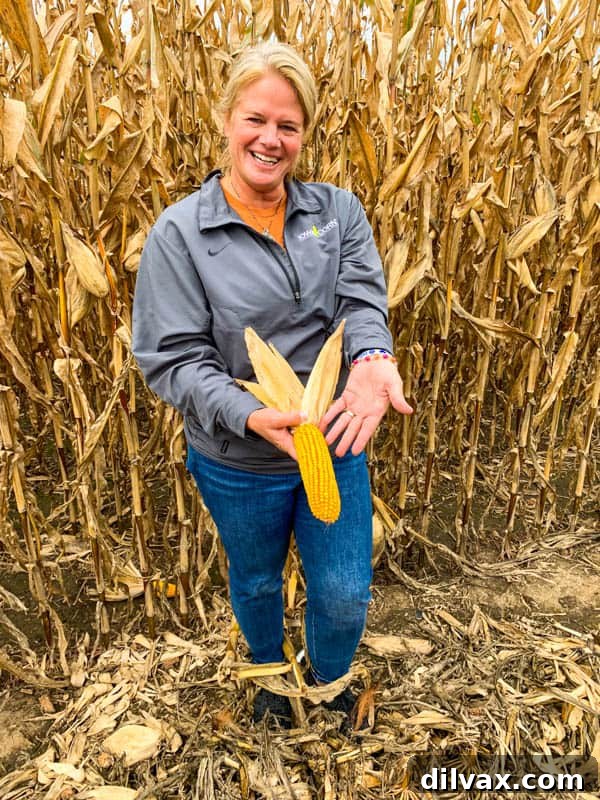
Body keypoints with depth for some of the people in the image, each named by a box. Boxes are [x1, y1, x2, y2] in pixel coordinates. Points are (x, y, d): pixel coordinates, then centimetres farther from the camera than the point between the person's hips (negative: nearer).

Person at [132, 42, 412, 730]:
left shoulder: (338, 211, -2)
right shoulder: (179, 232, -11)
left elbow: (363, 299, -13)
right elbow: (170, 357, -15)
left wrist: (371, 360, -37)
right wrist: (250, 415, -31)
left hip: (335, 446, 2)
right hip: (237, 463, -1)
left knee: (343, 594, 15)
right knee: (256, 583, 25)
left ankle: (327, 676, 53)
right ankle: (270, 672, 61)